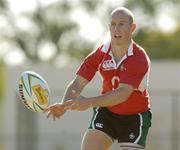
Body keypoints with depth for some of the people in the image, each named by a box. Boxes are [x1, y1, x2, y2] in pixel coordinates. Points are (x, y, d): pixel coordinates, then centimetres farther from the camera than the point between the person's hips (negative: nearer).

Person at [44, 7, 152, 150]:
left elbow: (123, 93, -34)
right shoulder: (100, 54, -9)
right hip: (106, 113, 3)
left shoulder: (140, 59, -23)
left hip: (135, 118, -3)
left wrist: (89, 103, -46)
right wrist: (64, 105, -34)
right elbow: (77, 84, -12)